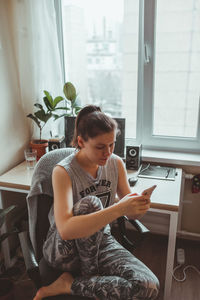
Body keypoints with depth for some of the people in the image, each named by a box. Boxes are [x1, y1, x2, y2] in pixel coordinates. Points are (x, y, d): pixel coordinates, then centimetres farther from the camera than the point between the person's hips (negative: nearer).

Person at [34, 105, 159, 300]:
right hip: (65, 247, -4)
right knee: (90, 203, -36)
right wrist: (118, 209, -43)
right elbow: (65, 229, -35)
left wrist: (139, 206, -24)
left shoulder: (116, 163, -5)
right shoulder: (63, 171, -21)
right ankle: (89, 275, -9)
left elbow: (131, 213, 1)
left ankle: (69, 284, -4)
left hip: (100, 240, 5)